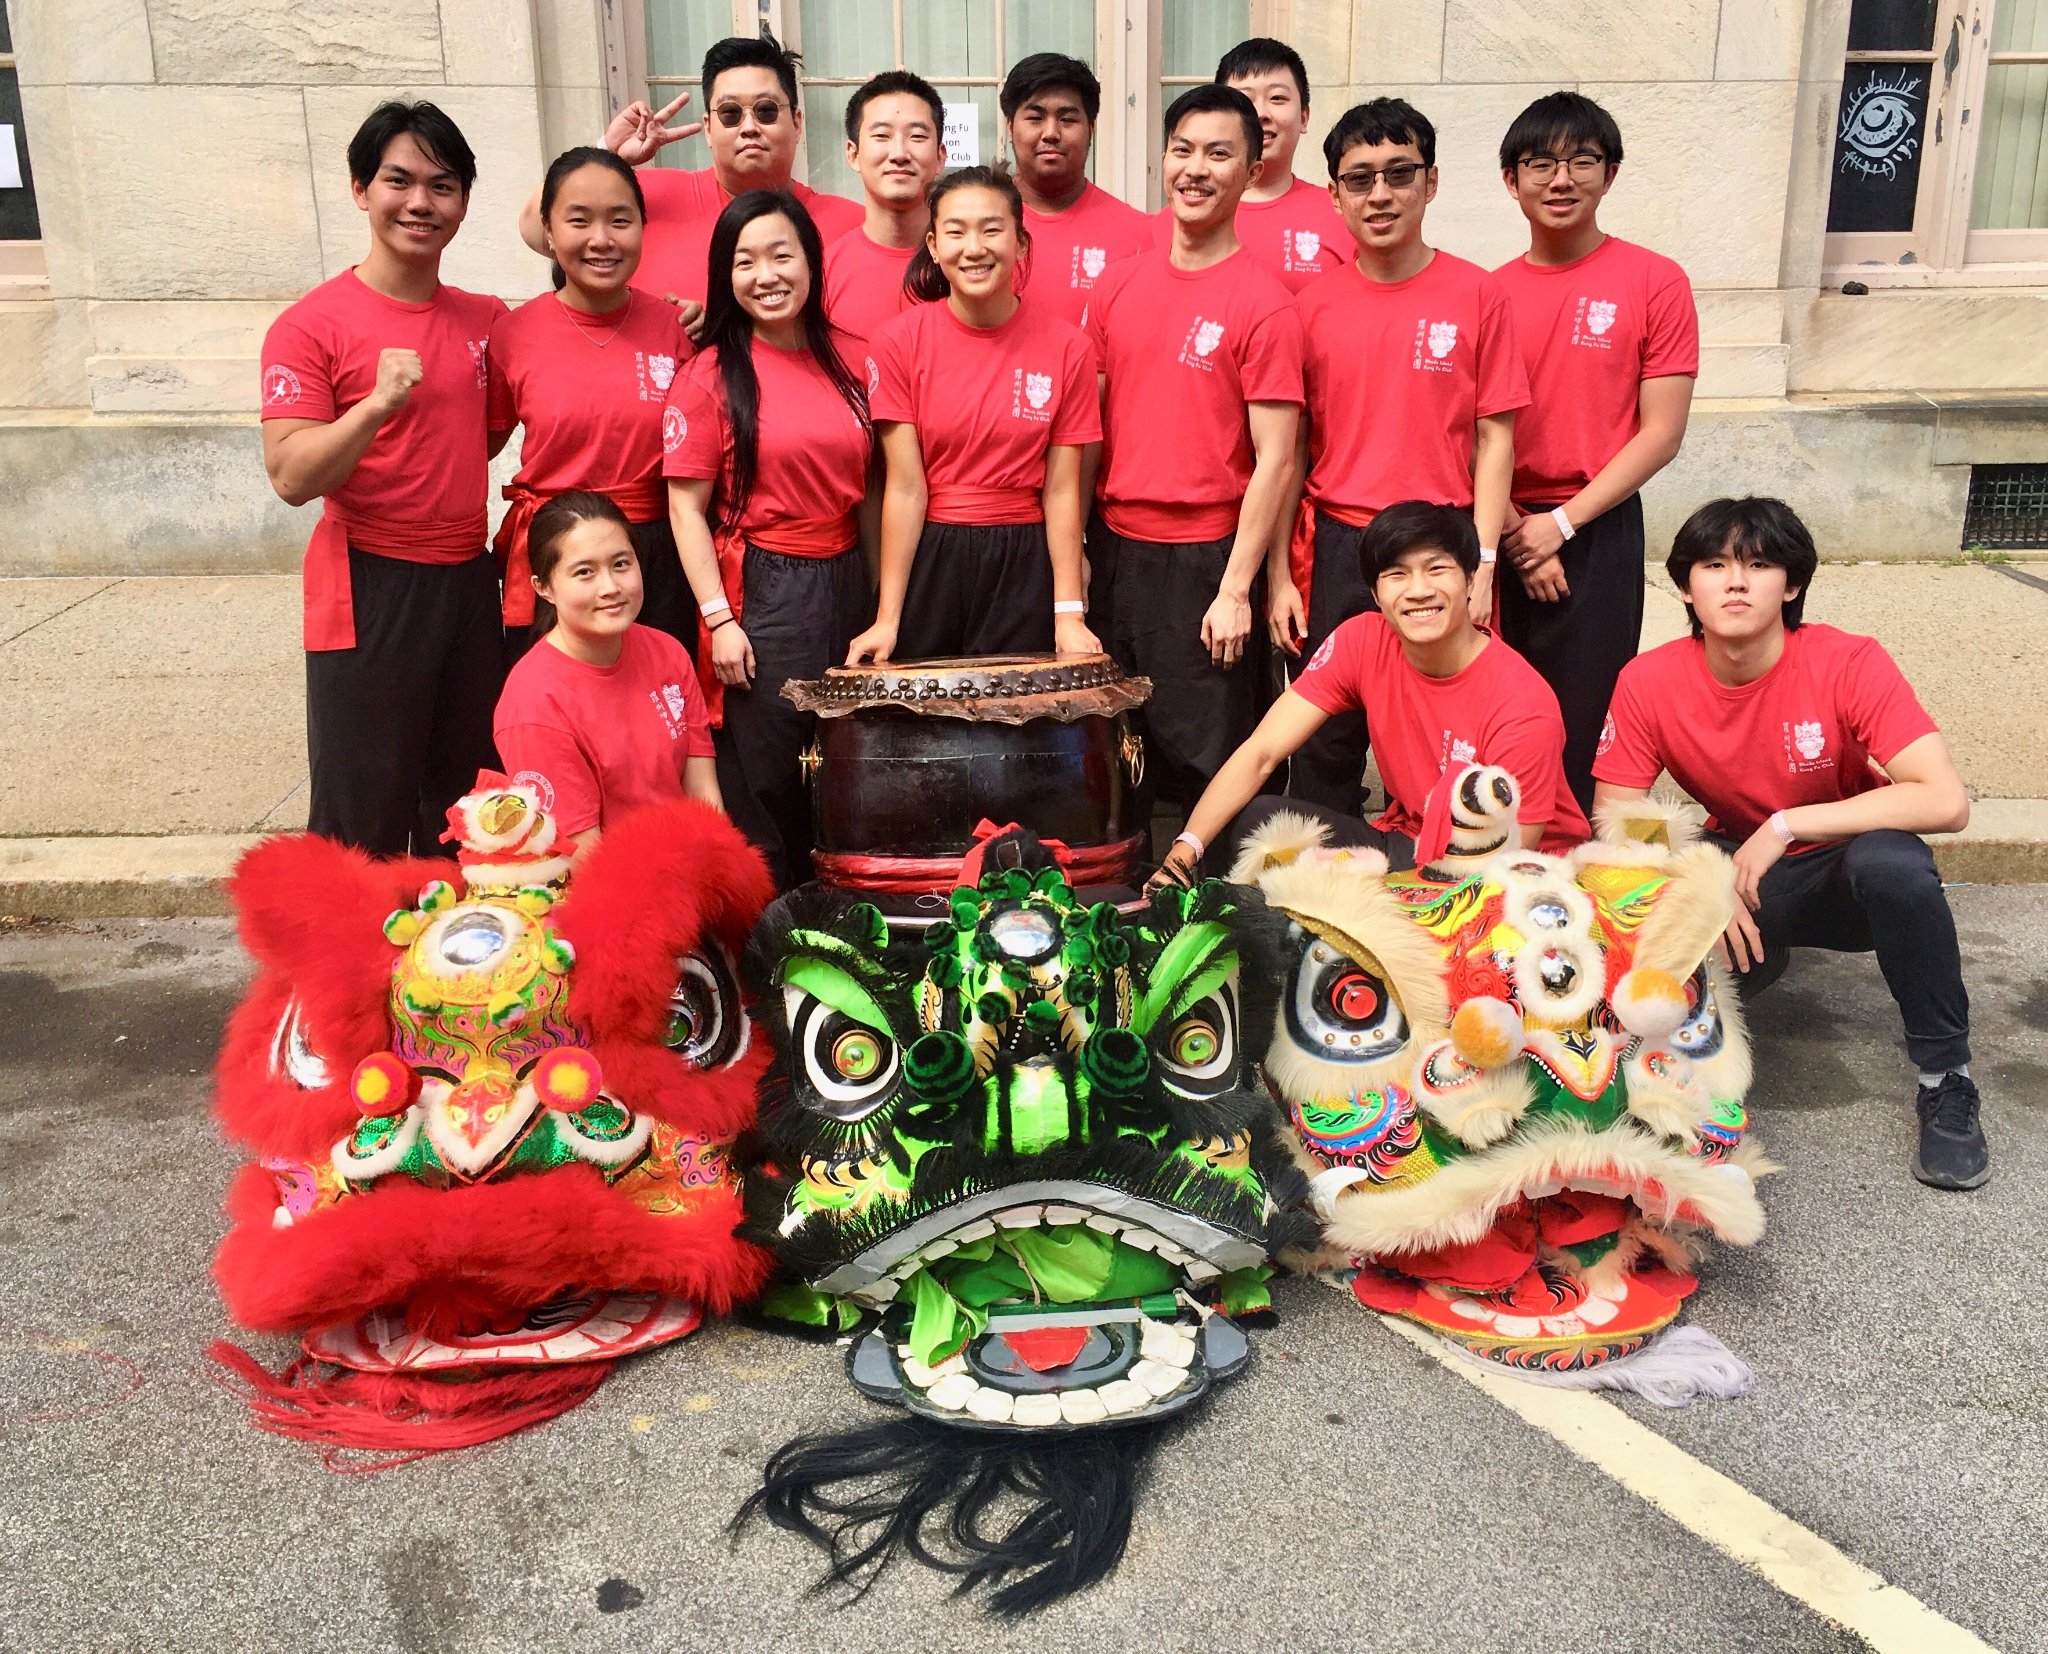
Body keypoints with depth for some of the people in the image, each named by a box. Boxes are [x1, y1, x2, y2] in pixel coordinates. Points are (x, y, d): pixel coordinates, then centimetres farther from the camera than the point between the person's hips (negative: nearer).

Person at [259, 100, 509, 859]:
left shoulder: (486, 319, 9)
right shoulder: (311, 326, -7)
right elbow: (291, 476, -14)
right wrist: (379, 403, -28)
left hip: (471, 583, 5)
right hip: (369, 590, -5)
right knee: (363, 824, 0)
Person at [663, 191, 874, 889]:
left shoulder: (845, 360, 8)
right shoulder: (711, 375, -5)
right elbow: (687, 508, -7)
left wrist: (878, 602, 10)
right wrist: (719, 619, -14)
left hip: (846, 583, 5)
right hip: (760, 590, -5)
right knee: (763, 781, 1)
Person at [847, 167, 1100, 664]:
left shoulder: (1067, 348, -3)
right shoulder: (899, 342, -5)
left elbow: (1061, 491, -3)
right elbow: (906, 487, -7)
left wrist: (1068, 615, -8)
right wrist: (887, 620, -12)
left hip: (1023, 565, 0)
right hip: (926, 560, 0)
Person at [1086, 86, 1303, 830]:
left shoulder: (1262, 302, -8)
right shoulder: (1119, 283, 8)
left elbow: (1275, 460, -10)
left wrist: (1235, 589, -14)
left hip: (1203, 557, -5)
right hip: (1115, 548, 5)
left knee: (1207, 768, 2)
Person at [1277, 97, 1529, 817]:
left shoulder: (1477, 295, 0)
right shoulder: (1313, 304, 3)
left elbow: (1494, 440, 1)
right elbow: (1287, 447, 6)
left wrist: (1480, 567, -6)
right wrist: (1279, 574, 1)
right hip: (1336, 548, 1)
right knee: (1325, 745, 7)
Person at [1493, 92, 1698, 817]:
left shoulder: (1655, 282, -3)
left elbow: (1661, 432, -5)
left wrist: (1560, 522, -11)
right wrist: (1513, 534, -7)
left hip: (1596, 533, -3)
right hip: (1498, 534, 3)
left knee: (1582, 721, 0)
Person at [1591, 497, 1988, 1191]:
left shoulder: (1849, 662, -21)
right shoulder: (1649, 682, -14)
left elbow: (1946, 801, -30)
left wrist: (1786, 825, -29)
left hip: (1843, 871, -2)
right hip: (1737, 875, 2)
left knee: (1892, 861, -38)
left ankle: (1946, 1080, -15)